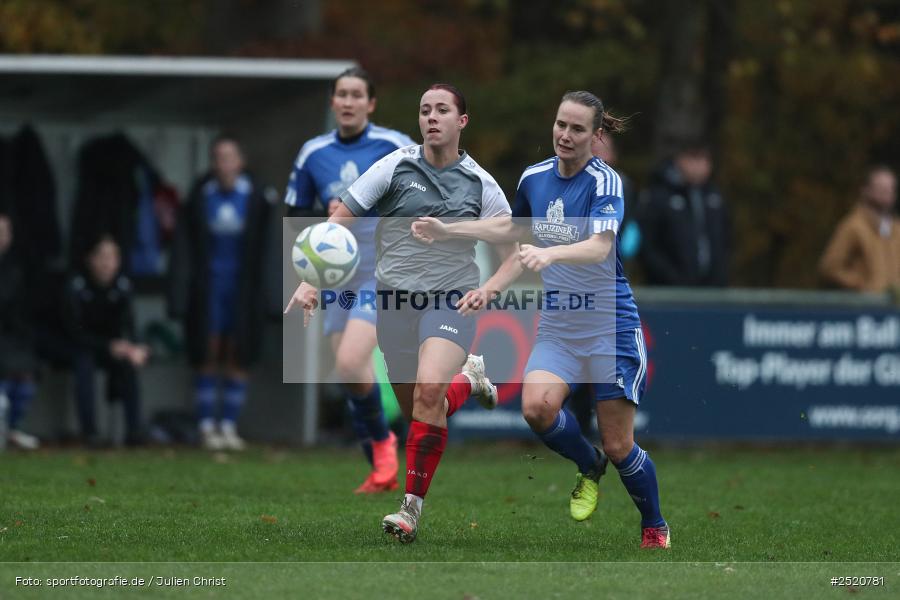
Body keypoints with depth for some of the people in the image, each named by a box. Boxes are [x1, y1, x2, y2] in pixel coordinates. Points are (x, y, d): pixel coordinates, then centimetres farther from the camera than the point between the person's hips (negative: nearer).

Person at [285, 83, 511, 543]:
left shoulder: (480, 184, 0)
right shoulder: (395, 168, -3)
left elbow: (513, 251, 9)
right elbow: (338, 221, -3)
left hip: (451, 302, -2)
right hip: (394, 299, 2)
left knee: (429, 389, -27)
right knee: (415, 412, 10)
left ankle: (412, 505, -19)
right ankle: (468, 378, 44)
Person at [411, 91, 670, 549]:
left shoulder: (605, 182, -15)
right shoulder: (534, 178, 3)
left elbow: (599, 249, -32)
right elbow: (514, 228, 23)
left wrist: (550, 253, -49)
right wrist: (447, 230, 18)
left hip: (609, 326, -5)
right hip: (557, 326, 5)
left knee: (619, 446, -4)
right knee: (537, 407, -24)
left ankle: (655, 528, 23)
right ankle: (589, 466, 7)